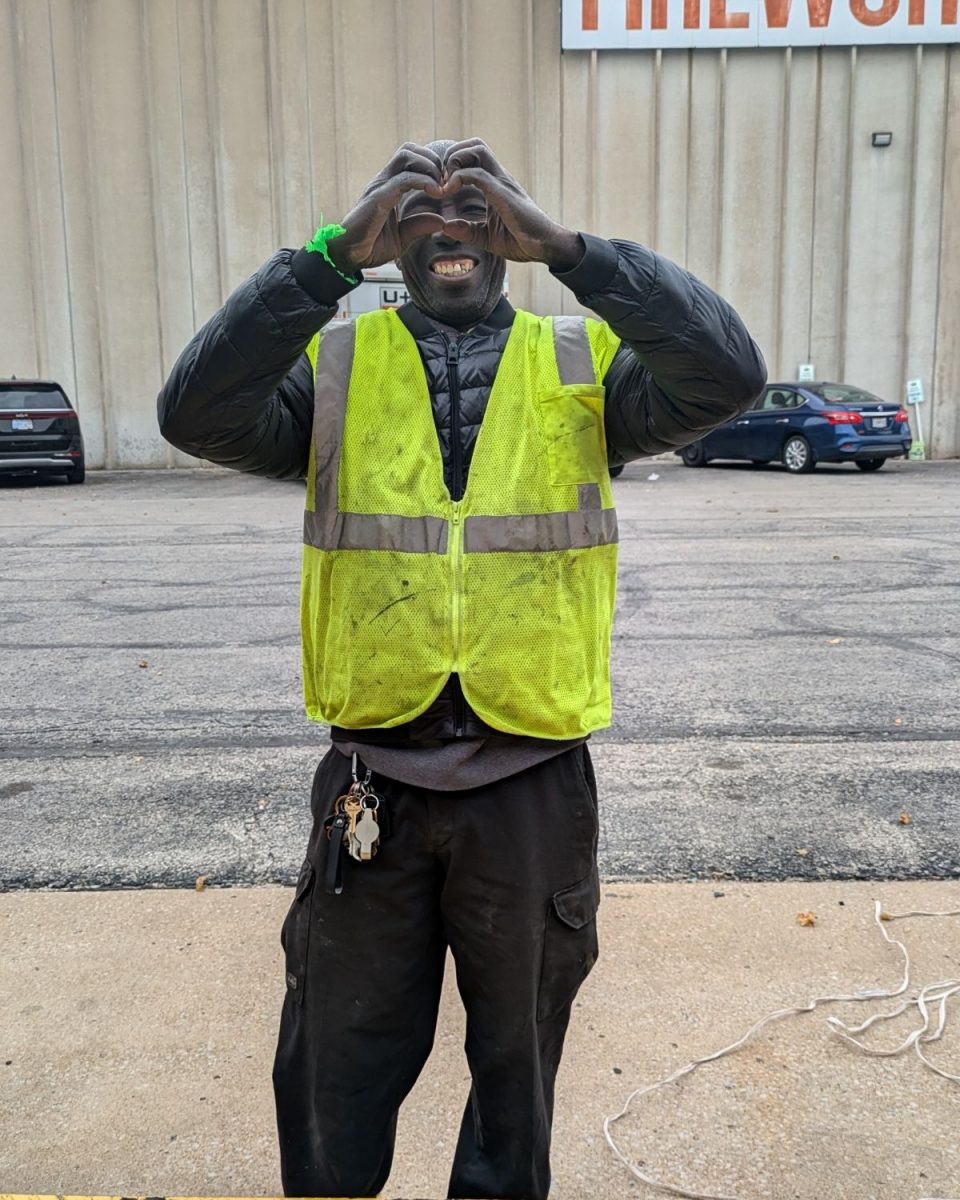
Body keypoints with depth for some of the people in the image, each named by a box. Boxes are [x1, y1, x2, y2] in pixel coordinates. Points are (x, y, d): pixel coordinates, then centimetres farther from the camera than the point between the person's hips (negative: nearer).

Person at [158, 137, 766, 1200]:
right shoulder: (335, 362, 1)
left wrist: (563, 246, -21)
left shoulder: (583, 361, 1)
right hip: (371, 779, 0)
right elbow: (198, 415, -16)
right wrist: (333, 252, -22)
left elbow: (726, 375, -16)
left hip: (534, 780, 1)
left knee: (519, 1050, 23)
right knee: (339, 1060, 19)